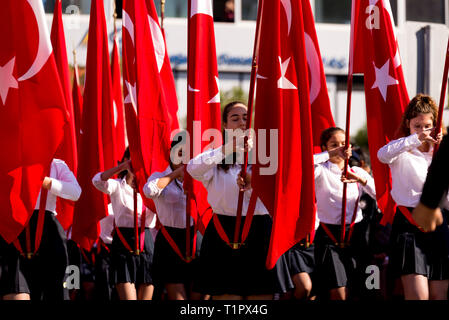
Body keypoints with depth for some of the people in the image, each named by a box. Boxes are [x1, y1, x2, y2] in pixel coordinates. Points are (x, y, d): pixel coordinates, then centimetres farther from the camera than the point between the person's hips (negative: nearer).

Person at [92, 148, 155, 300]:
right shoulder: (117, 186, 3)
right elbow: (98, 181, -17)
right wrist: (124, 166, -21)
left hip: (146, 243, 3)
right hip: (123, 244, -3)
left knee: (145, 297, 1)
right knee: (128, 297, -12)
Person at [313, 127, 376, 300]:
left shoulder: (356, 172, 12)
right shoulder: (321, 171, 1)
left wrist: (360, 179, -17)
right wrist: (333, 153, -20)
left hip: (353, 234, 4)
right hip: (329, 236, -4)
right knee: (338, 293, -13)